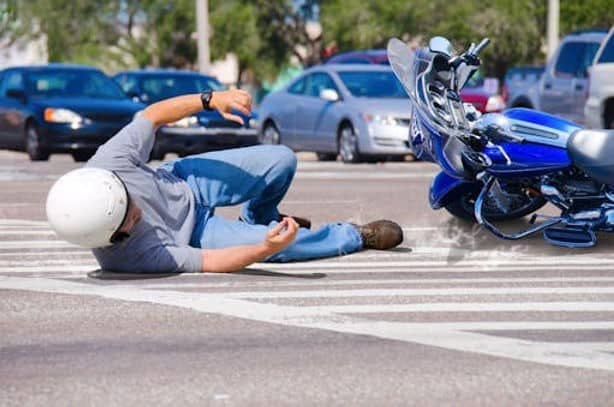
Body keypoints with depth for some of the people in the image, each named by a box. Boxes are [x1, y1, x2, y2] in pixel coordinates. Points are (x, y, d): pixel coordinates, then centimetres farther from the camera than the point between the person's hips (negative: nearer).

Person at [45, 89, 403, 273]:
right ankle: (356, 236, 21)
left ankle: (259, 220, 39)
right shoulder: (132, 256, -43)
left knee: (282, 161, 2)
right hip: (193, 234, -4)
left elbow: (152, 115, -17)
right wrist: (265, 249, -47)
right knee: (282, 245, -13)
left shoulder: (110, 163, -37)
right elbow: (209, 262, -33)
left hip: (183, 182, 4)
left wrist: (210, 100, -24)